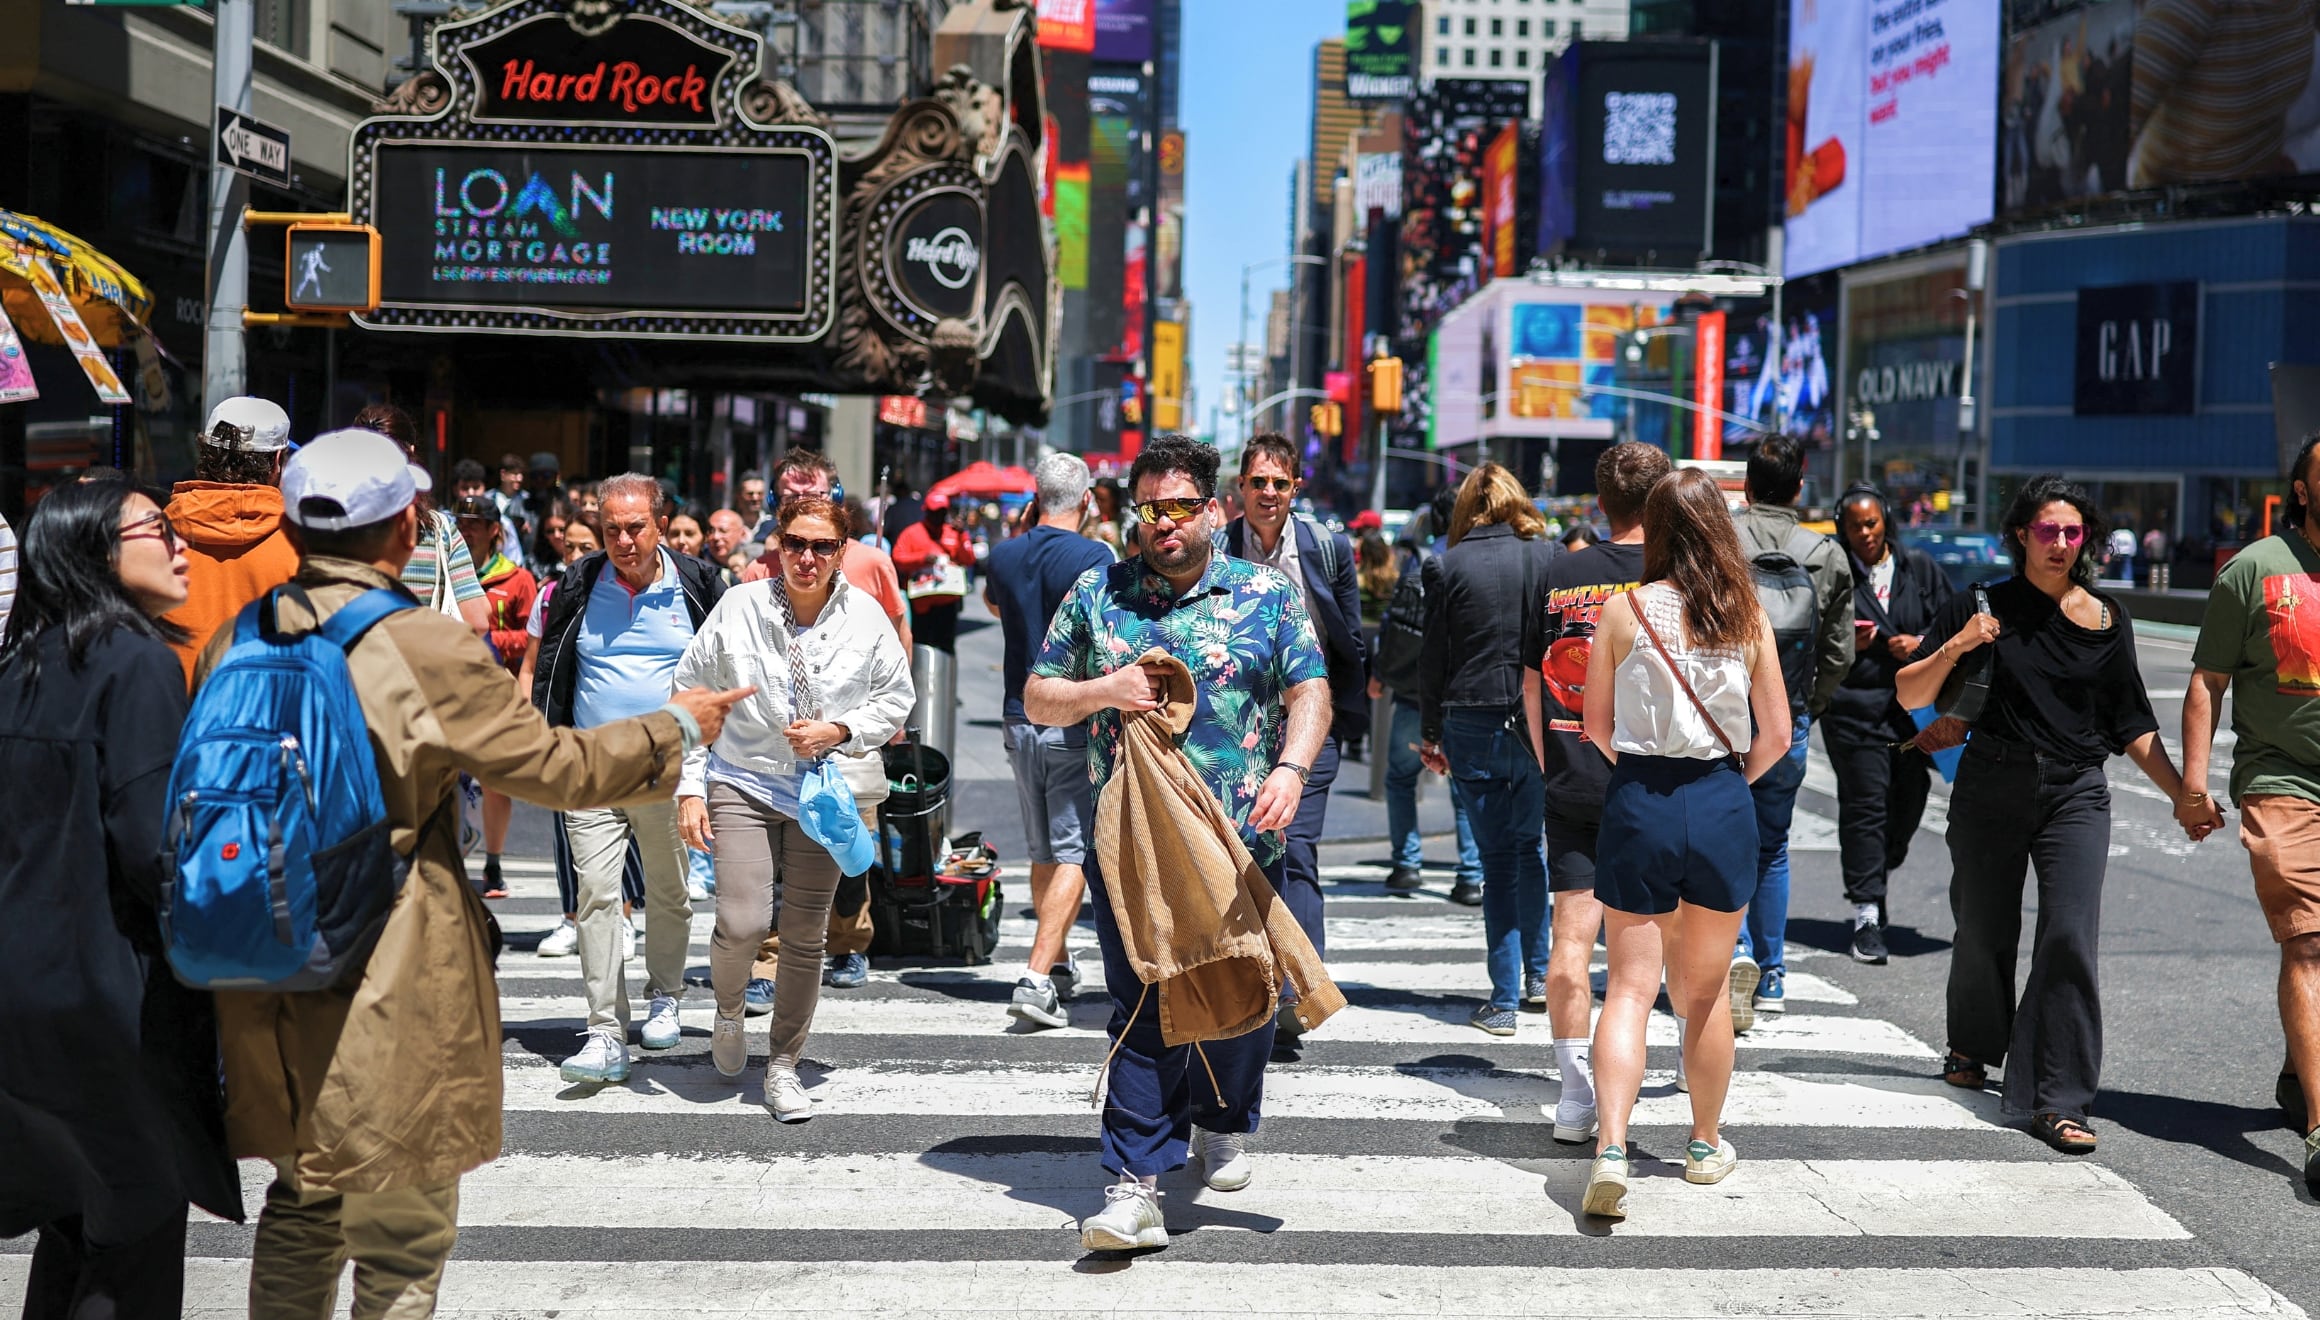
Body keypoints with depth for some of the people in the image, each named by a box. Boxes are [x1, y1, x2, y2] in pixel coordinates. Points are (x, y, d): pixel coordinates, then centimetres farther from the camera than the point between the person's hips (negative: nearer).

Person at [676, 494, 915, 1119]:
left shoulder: (865, 615, -3)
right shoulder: (739, 608, -6)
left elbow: (897, 697, 8)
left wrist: (839, 731, -9)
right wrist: (689, 787, -2)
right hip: (744, 785, -1)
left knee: (805, 937, 5)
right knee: (742, 924, -13)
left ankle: (783, 1065, 21)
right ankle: (729, 1009, 21)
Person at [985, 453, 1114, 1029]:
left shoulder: (1005, 555, 5)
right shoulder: (1092, 558, -12)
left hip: (1019, 718, 6)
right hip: (1076, 722, -6)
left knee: (1043, 851, 18)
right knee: (1073, 853, -5)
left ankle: (1058, 963, 29)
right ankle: (1037, 979, -15)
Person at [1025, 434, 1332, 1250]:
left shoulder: (1267, 595, 6)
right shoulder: (1097, 596, 9)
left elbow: (1310, 692, 0)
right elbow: (1038, 699, 12)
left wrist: (1292, 767, -19)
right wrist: (1103, 691, -8)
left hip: (1242, 841, 0)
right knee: (1141, 1008, -3)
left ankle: (1224, 1125, 38)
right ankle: (1136, 1186, -3)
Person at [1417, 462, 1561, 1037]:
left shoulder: (1449, 567, -3)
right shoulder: (1551, 557, 0)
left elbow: (1434, 657, 0)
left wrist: (1429, 731, 9)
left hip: (1470, 723, -1)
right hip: (1539, 723, 1)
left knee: (1497, 855, 4)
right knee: (1530, 845, 19)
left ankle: (1504, 998, 4)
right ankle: (1538, 972, 20)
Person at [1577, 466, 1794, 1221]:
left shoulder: (1624, 610, -5)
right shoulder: (1747, 616, -1)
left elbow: (1597, 724, 2)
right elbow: (1776, 737, 2)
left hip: (1639, 805, -2)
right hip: (1723, 808, 2)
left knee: (1629, 988, 0)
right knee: (1705, 991, 17)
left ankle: (1611, 1150, -16)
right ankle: (1706, 1147, 30)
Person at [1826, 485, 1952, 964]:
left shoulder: (1919, 567, 9)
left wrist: (1921, 643, -4)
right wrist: (1846, 644, -13)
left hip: (1914, 704, 4)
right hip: (1854, 705, -3)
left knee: (1910, 800, 6)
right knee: (1864, 804, -6)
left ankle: (1878, 875, 34)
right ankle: (1866, 915, -3)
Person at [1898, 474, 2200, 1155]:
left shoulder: (2107, 621, 6)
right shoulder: (1982, 608, 2)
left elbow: (2132, 723, 12)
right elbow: (1909, 696, 1)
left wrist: (2181, 793, 5)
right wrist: (1953, 647, -15)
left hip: (2076, 793, 0)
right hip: (1991, 789, 0)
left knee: (2070, 938, -12)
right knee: (1985, 933, 9)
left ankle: (2057, 1102, -9)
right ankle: (1972, 1046, 38)